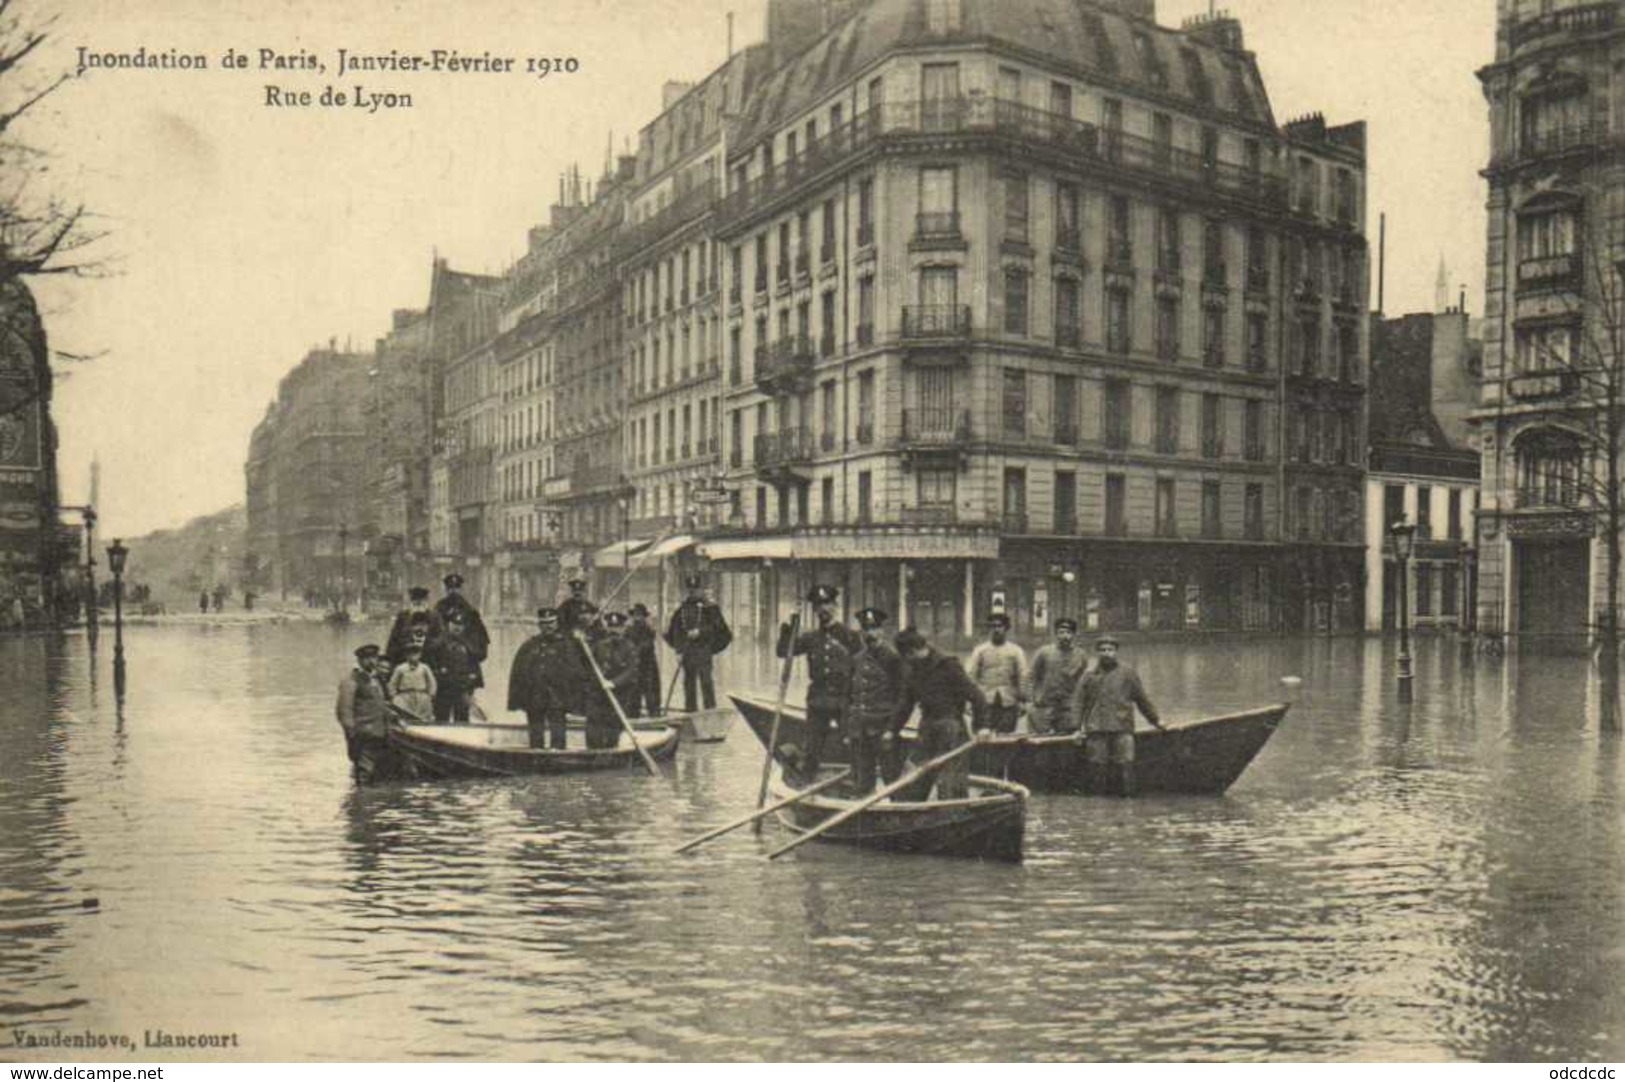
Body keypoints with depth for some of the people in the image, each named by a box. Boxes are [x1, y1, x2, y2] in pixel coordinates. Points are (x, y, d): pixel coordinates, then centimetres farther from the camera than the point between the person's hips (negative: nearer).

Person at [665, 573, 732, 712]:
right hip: (687, 651, 5)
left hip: (703, 650, -5)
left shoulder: (709, 606, -2)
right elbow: (676, 630, 11)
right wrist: (679, 651, 4)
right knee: (689, 682, 8)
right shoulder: (684, 607, 11)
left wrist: (700, 631, -19)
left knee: (706, 681, -7)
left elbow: (716, 627, -7)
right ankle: (690, 711, 15)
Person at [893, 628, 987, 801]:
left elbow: (974, 695, -12)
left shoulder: (947, 665, -11)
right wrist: (894, 731, 23)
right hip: (927, 729, 6)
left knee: (950, 785, -7)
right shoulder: (911, 669, 9)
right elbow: (907, 703, 21)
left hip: (950, 730, -6)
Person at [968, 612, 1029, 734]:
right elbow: (972, 676, 6)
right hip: (985, 702, 0)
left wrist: (1022, 700, -3)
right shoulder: (980, 651, 8)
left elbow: (1023, 676, 4)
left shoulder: (1016, 651, 8)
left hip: (1009, 703, 0)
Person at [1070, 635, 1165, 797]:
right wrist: (1076, 728, 1)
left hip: (1122, 729, -1)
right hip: (1096, 730, 1)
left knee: (1125, 765, -7)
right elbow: (1078, 703, 10)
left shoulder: (1128, 674, 12)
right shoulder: (1089, 677, 12)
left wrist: (1155, 720, 18)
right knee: (1097, 768, -1)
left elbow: (1142, 699, 17)